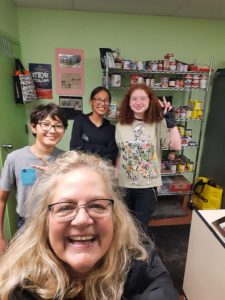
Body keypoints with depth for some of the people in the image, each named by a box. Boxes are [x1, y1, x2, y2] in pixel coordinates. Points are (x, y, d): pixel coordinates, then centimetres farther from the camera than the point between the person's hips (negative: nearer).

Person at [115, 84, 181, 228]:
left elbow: (176, 146, -19)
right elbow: (119, 153, 5)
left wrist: (171, 120, -24)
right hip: (124, 184, 3)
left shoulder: (158, 124, -9)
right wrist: (115, 178, 7)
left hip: (148, 185, -2)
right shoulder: (121, 124, -2)